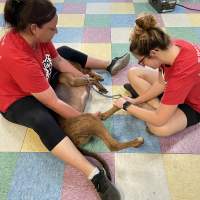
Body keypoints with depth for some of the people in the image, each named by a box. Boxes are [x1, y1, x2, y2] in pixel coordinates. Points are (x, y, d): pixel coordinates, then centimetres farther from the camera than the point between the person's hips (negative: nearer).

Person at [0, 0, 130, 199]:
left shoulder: (33, 34, -16)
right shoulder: (18, 58, -40)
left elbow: (58, 60, 1)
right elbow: (54, 104, -34)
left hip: (40, 82, 9)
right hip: (17, 100, -9)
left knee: (65, 51, 15)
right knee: (43, 121, -41)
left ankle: (109, 66, 27)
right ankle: (96, 176, -51)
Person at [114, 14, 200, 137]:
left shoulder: (182, 73, -43)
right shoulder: (171, 47, -23)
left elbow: (159, 120, -36)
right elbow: (161, 83, -5)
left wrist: (127, 106, -23)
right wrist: (136, 100, -7)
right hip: (177, 87, 7)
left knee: (160, 128, -35)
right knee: (133, 73, -2)